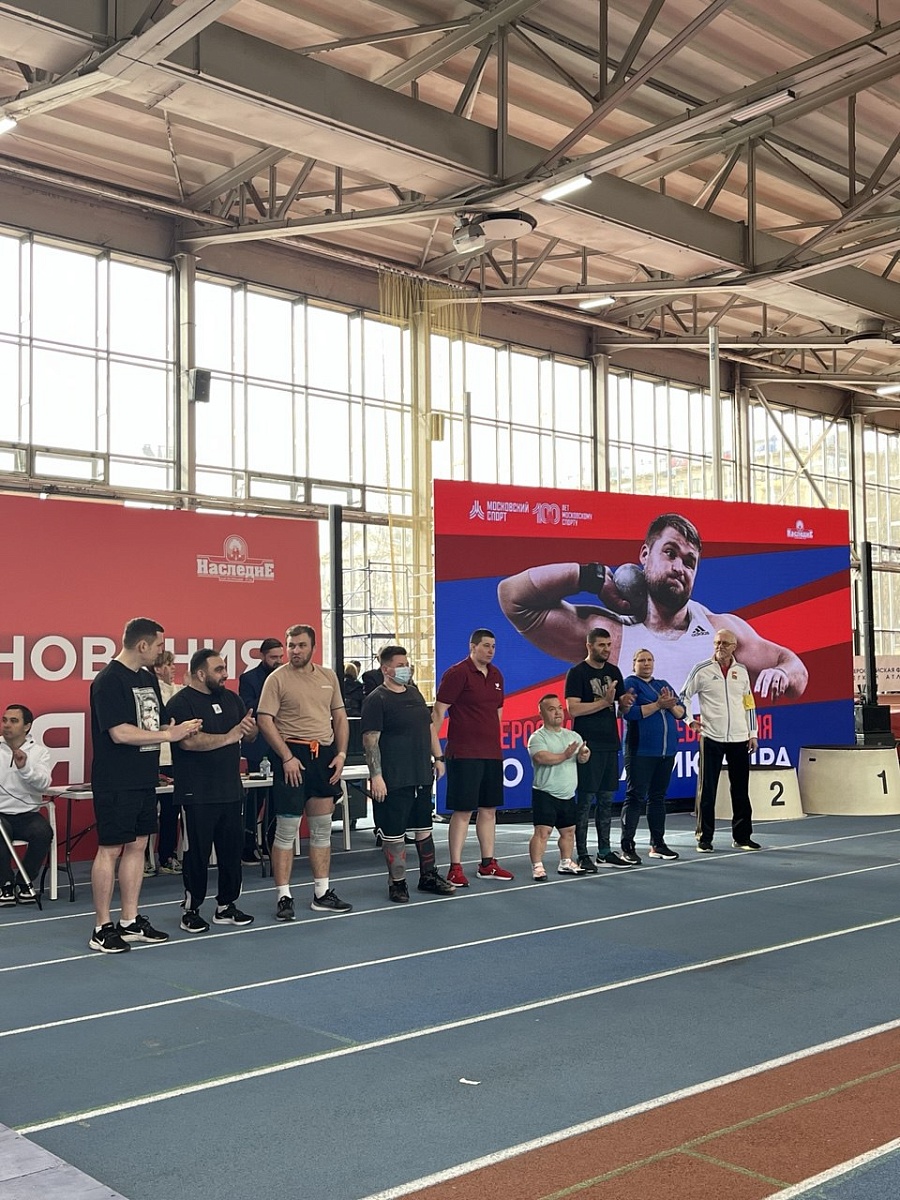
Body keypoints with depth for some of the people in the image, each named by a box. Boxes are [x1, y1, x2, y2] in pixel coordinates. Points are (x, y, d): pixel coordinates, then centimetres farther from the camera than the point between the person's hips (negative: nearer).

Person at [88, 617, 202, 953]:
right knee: (110, 849, -2)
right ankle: (102, 928, 7)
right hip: (115, 783, -9)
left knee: (137, 846, 12)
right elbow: (120, 733, -22)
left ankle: (130, 922, 20)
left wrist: (181, 728, 4)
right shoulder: (109, 680, -14)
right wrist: (168, 734, -16)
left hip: (144, 779, 9)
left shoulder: (148, 677, 13)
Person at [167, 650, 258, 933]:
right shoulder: (181, 702, -10)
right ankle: (191, 911, 14)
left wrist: (250, 728, -8)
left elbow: (250, 736, 16)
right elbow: (189, 741, -26)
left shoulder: (231, 698, 12)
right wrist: (228, 737, -19)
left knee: (232, 850, 11)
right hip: (197, 795, -7)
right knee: (197, 854, 2)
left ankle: (226, 906, 23)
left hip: (231, 791, 7)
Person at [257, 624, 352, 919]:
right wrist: (287, 757, -15)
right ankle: (284, 897, 4)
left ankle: (322, 894, 20)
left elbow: (339, 716, 14)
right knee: (286, 830, -3)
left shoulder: (328, 676, 11)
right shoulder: (277, 678, -5)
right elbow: (265, 720, -11)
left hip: (324, 756, 6)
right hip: (292, 756, -5)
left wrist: (341, 753, 3)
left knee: (322, 829, 11)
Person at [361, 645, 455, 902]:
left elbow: (429, 727, 21)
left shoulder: (414, 693, 13)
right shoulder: (376, 700, -10)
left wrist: (438, 757, 15)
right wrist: (376, 775, -20)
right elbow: (370, 740, -15)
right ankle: (397, 883, 11)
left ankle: (428, 876, 28)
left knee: (424, 827, 16)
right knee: (393, 832, 0)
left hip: (422, 776, 7)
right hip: (393, 780, -7)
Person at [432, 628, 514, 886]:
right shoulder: (457, 673, -9)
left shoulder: (496, 676, 13)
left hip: (492, 754, 7)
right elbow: (438, 712, -11)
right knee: (463, 811, -4)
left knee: (489, 809, 12)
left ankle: (488, 864, 23)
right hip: (464, 755, -7)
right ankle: (455, 869, 3)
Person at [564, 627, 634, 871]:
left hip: (610, 744, 7)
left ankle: (605, 853, 19)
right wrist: (604, 702, -19)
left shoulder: (613, 671, 13)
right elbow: (573, 709, -16)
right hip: (588, 746, -7)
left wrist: (625, 703, -5)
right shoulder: (577, 673, -6)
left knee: (606, 800, 11)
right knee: (585, 800, -4)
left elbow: (621, 709, 18)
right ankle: (582, 855, 1)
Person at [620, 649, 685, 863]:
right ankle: (627, 847, -5)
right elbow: (630, 712, -16)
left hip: (667, 750, 6)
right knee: (635, 797, -7)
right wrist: (658, 704, -18)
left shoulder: (663, 684, 18)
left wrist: (671, 705, -8)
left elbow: (681, 712, 13)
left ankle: (657, 844, 19)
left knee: (658, 797, 12)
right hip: (641, 751, -6)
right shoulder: (630, 683, 0)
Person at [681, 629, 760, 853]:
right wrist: (690, 720, -7)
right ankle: (704, 838, 7)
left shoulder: (742, 671, 8)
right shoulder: (702, 670, -3)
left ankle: (742, 837, 18)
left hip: (739, 739, 3)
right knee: (707, 790, 0)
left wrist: (752, 734, 12)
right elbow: (684, 696, 4)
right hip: (711, 738, -3)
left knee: (741, 790, 9)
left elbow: (749, 703, 15)